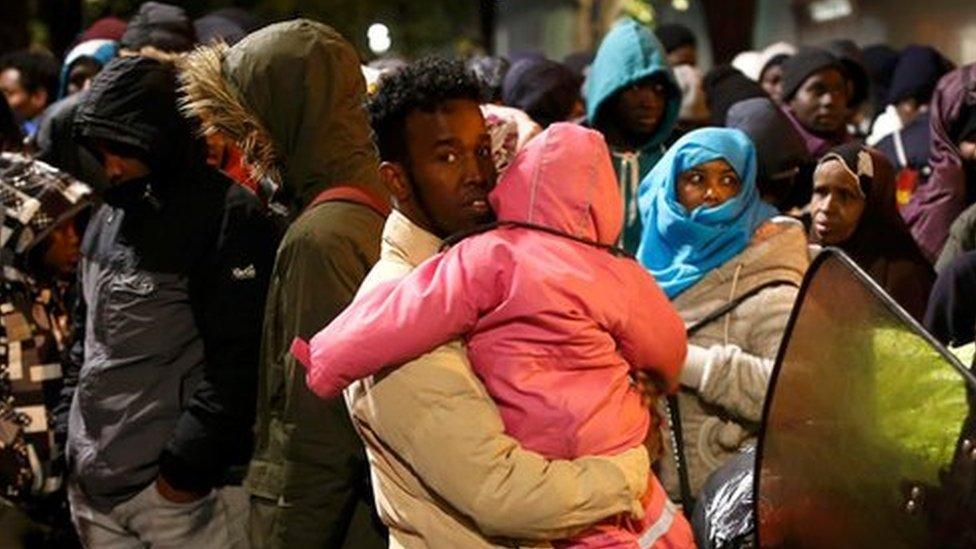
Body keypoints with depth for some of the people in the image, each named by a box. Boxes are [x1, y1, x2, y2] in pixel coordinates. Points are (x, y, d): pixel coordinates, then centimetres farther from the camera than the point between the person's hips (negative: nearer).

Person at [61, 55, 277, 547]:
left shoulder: (230, 218, -9)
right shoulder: (108, 218, 15)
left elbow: (237, 364, -14)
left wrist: (183, 470, -15)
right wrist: (75, 449, 15)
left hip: (184, 490, -7)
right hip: (96, 489, 7)